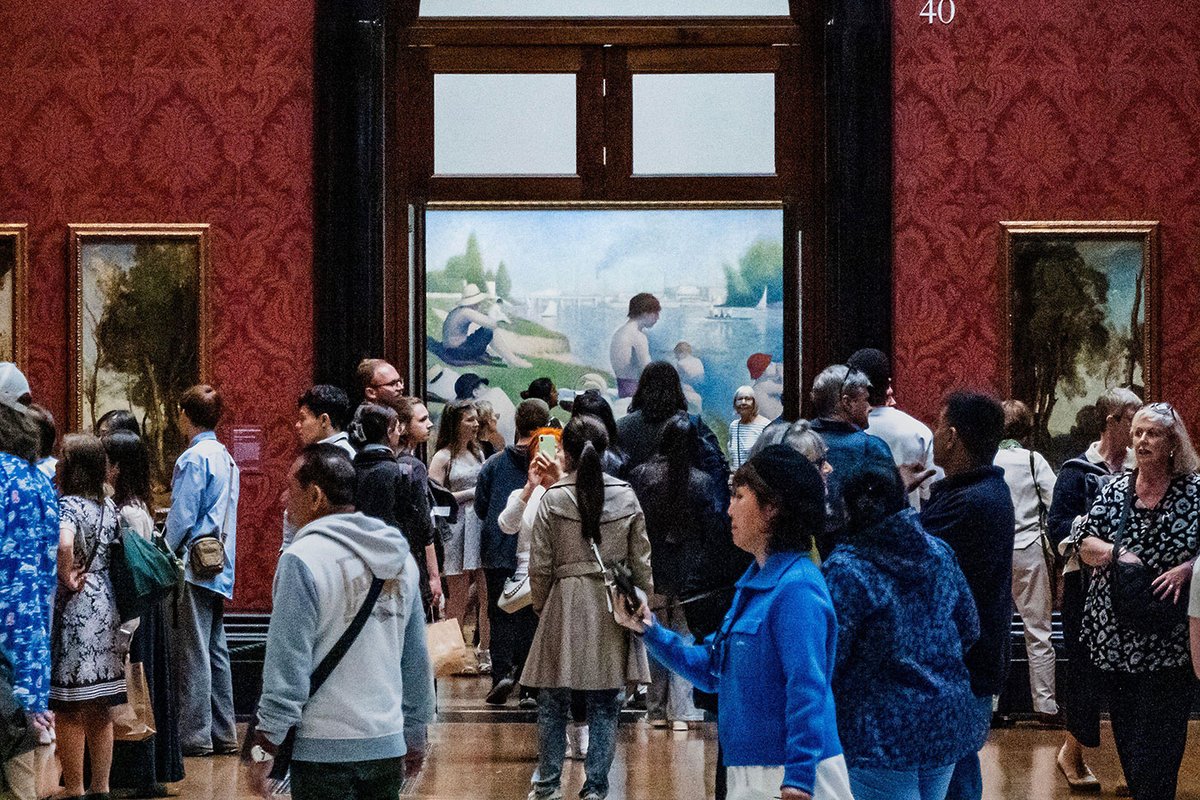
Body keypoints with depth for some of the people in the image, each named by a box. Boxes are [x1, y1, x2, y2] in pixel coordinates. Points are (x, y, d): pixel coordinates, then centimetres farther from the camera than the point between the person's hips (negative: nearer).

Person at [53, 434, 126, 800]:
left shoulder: (67, 506, -15)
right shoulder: (109, 507, 8)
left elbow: (63, 543, -35)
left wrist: (66, 576, -20)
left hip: (73, 609, -8)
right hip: (105, 608, 8)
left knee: (69, 712, 1)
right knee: (100, 711, 14)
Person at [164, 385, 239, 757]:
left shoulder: (193, 458, -13)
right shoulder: (227, 458, 13)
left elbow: (182, 519, -15)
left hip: (195, 565, -8)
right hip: (222, 569, 8)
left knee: (192, 653, -5)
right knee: (216, 651, 11)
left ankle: (195, 735, -4)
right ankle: (223, 733, 14)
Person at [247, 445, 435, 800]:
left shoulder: (303, 560, -13)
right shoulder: (400, 558, 8)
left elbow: (288, 664, -15)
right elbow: (417, 659, 14)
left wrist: (266, 746, -8)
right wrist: (415, 735, 23)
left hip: (324, 749, -6)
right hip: (389, 745, 6)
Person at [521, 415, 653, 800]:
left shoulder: (553, 499, -7)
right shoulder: (626, 497, 0)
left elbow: (540, 567, -3)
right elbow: (641, 562, 4)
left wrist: (541, 608, 11)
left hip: (565, 603, -1)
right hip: (613, 608, 2)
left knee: (553, 702, 9)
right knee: (605, 704, 6)